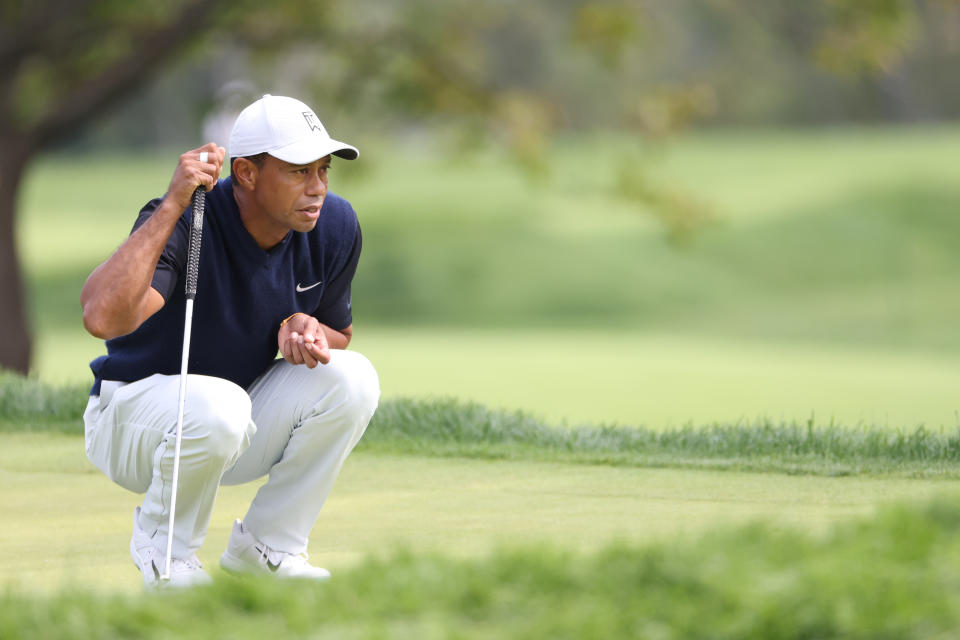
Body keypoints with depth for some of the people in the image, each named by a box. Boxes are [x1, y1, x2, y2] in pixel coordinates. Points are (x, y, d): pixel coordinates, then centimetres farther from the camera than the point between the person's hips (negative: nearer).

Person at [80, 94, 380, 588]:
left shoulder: (334, 226, -9)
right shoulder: (181, 222, -28)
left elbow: (338, 337, 9)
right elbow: (102, 317, -47)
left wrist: (303, 326, -17)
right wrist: (172, 205, -45)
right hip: (134, 416, -6)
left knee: (352, 377, -19)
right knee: (216, 404, -39)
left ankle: (266, 546, -2)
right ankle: (163, 546, -7)